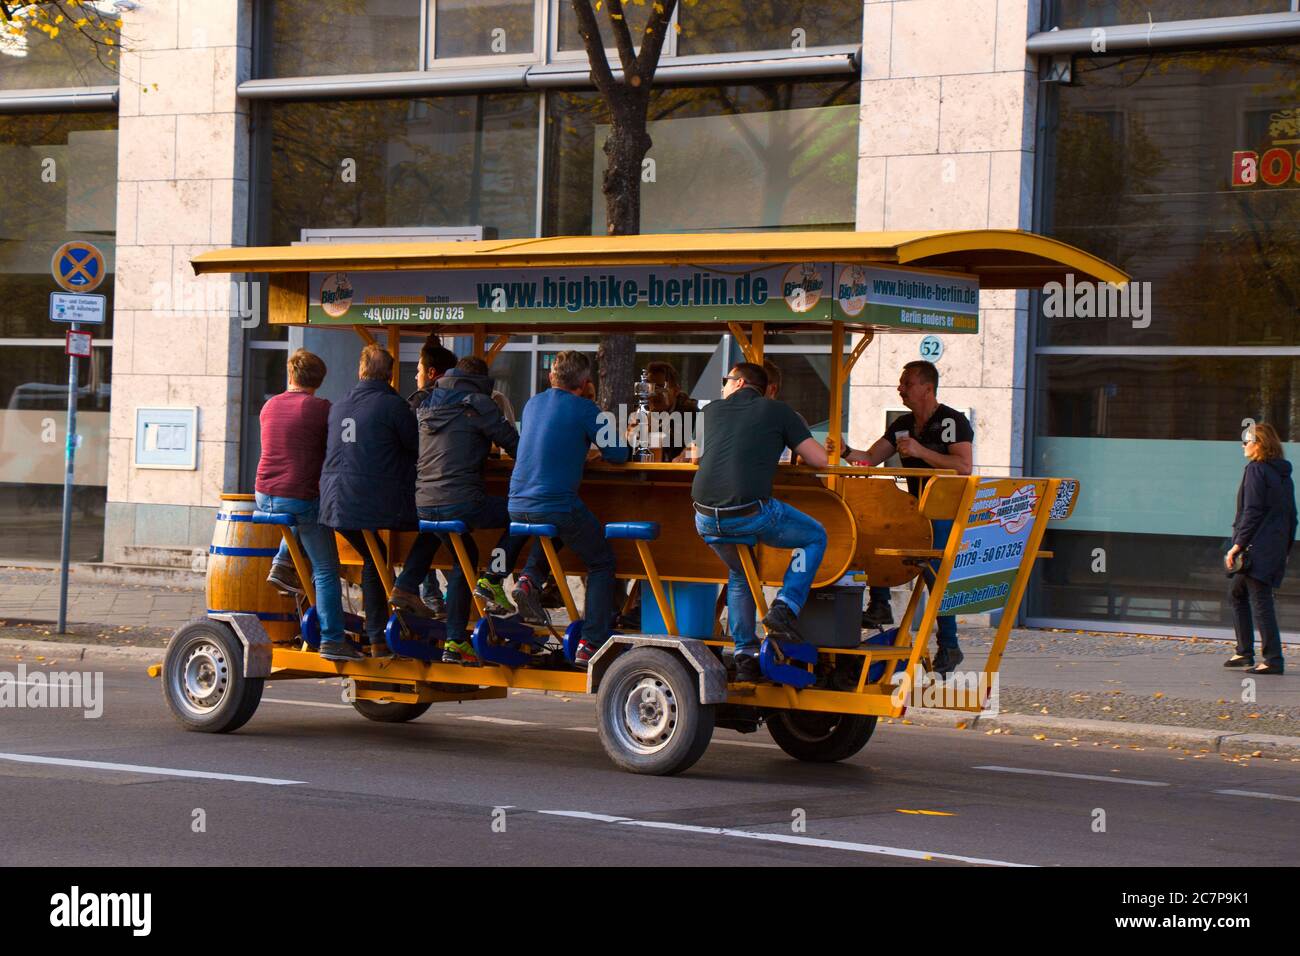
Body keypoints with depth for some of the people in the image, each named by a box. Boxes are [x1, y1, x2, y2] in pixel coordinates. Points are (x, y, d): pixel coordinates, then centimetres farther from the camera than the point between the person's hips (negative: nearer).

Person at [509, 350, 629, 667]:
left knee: (549, 534, 39)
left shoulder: (533, 403, 15)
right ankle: (590, 644, 2)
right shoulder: (583, 409, -5)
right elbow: (618, 454, -1)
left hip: (517, 506, 6)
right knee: (601, 563, 12)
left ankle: (529, 578, 11)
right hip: (558, 504, -6)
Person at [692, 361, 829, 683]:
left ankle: (745, 655, 24)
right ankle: (785, 608, 4)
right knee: (815, 538, 20)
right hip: (751, 512, -4)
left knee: (740, 573, 31)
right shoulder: (778, 411, 9)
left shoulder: (712, 411, 20)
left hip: (706, 519, 4)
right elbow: (820, 459, 7)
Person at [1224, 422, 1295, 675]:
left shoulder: (1256, 470, -10)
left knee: (1260, 601, -8)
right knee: (1237, 593, 20)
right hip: (1278, 546, 9)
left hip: (1258, 547, -9)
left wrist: (1238, 545, -15)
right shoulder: (1284, 474, 15)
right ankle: (1244, 652, 20)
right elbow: (1291, 515, 17)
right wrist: (1286, 548, 21)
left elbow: (1252, 512, -16)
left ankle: (1273, 659, -10)